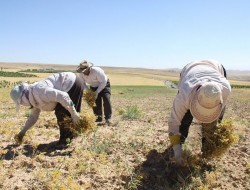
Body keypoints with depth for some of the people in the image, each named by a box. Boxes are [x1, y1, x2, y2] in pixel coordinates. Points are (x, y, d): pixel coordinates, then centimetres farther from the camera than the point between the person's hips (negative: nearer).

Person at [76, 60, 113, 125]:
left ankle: (108, 118, -14)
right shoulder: (81, 74, -19)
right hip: (93, 87, 5)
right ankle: (98, 117, 11)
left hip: (104, 84, -5)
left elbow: (103, 82, -30)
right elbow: (82, 83, -6)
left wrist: (97, 92, -35)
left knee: (106, 99, -19)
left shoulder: (97, 71, -35)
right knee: (95, 101, -5)